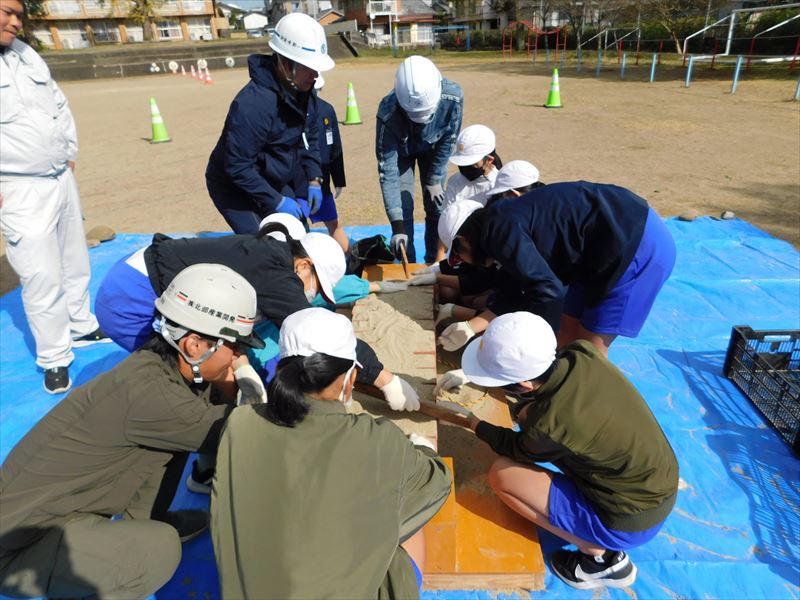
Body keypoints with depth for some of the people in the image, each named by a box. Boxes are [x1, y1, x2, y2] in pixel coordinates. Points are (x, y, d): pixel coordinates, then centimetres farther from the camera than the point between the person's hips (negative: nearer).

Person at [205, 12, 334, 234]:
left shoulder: (304, 92, -7)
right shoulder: (253, 103, -32)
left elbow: (309, 138, 9)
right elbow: (237, 167, -29)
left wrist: (314, 180, 0)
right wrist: (276, 201, -25)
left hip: (273, 183, 8)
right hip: (234, 187, -7)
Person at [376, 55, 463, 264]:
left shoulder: (453, 97, -37)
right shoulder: (388, 112, -40)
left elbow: (448, 141, -17)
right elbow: (387, 170, -37)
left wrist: (434, 180, -10)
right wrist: (397, 225, -40)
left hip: (432, 148, 2)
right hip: (401, 150, -1)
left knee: (436, 206, 0)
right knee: (404, 208, -8)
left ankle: (435, 262, 16)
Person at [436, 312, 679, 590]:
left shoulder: (548, 426, -32)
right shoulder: (582, 353, -17)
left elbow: (516, 448, -6)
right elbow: (525, 366, 6)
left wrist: (473, 424, 9)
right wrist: (468, 375, 6)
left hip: (632, 519, -7)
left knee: (501, 474, -7)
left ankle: (601, 557, 5)